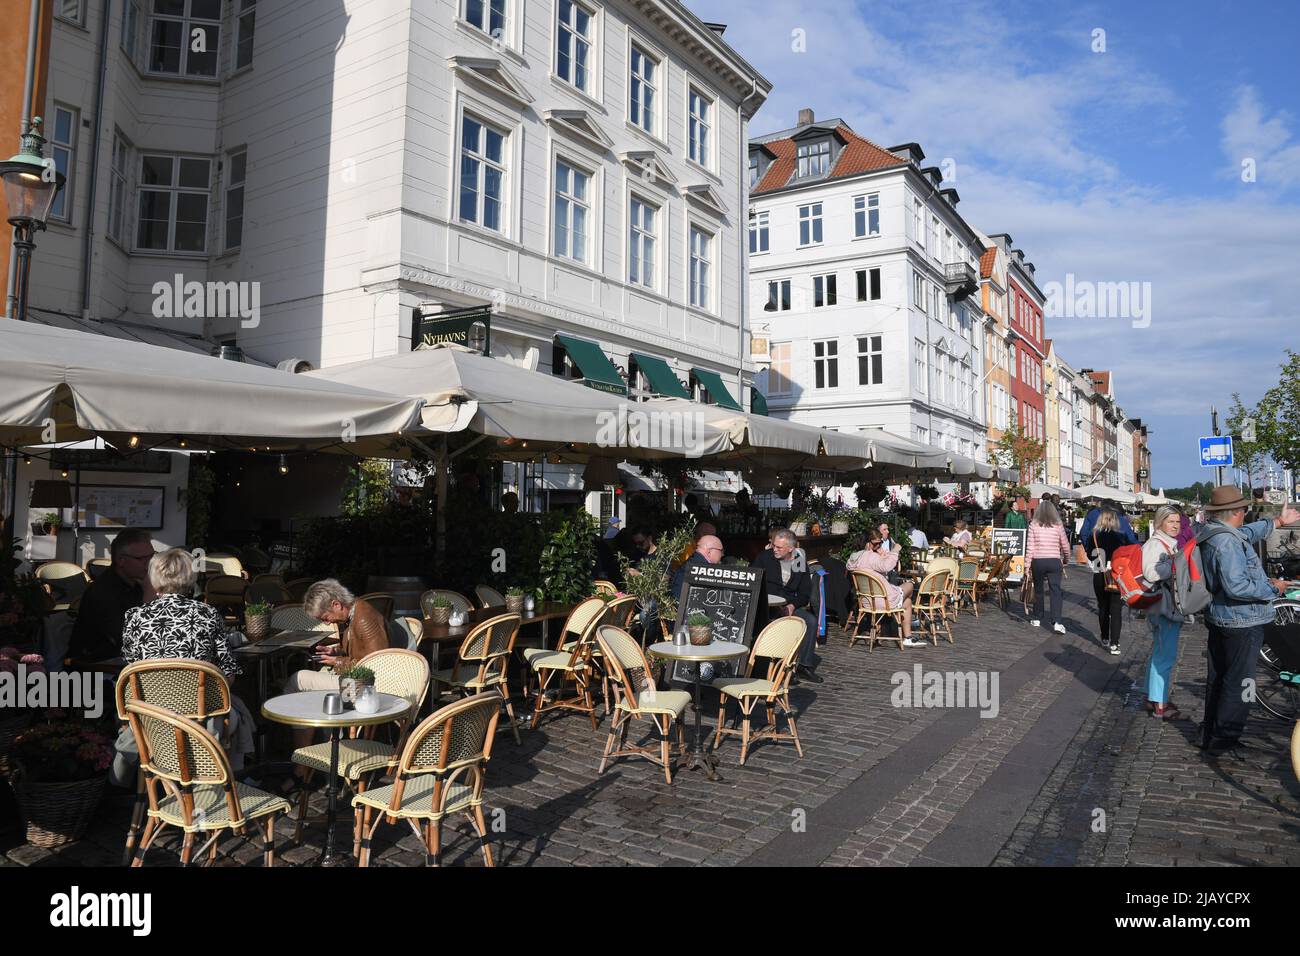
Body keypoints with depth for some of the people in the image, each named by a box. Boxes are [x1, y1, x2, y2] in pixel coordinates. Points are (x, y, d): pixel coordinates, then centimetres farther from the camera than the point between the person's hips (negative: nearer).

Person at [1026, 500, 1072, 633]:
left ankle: (1037, 619, 22)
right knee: (1056, 591, -2)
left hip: (1037, 561, 0)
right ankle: (1056, 622, -12)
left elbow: (1030, 546, -5)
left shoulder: (1033, 525, -2)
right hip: (1054, 561, 0)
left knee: (1038, 590, 13)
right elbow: (1065, 546, 7)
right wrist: (1066, 559, 25)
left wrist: (1028, 564, 0)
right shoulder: (1058, 525, 1)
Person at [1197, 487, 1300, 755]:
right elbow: (1237, 587, -30)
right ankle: (1224, 739, 9)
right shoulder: (1227, 542, -25)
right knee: (1238, 682, 1)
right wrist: (1272, 588, -15)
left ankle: (1210, 734, 29)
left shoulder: (1210, 534, 6)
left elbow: (1248, 533, 26)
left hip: (1218, 618, 10)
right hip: (1241, 622, -10)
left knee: (1217, 678, 18)